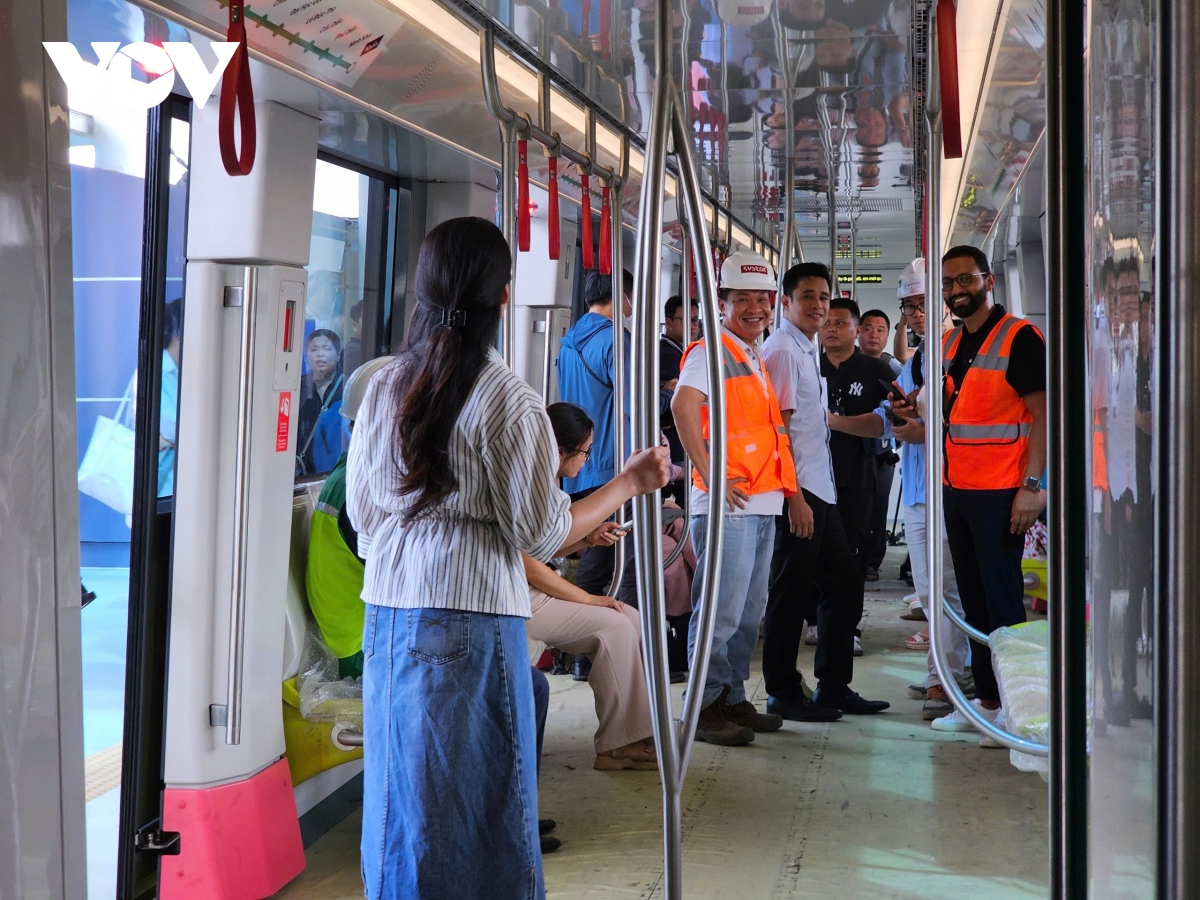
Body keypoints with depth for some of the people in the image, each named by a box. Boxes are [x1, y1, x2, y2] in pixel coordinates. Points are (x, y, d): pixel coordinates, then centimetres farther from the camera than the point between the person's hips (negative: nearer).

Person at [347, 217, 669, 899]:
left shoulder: (384, 386, 5)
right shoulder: (507, 398, -12)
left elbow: (361, 512, 11)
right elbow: (543, 535, -9)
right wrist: (630, 483, 1)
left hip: (389, 610, 6)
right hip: (474, 614, -5)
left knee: (402, 788, 16)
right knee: (476, 793, 7)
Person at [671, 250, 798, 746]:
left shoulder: (754, 360, 21)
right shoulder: (713, 350, -7)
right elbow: (683, 405, -23)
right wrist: (711, 478, -22)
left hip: (763, 503, 9)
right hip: (729, 503, -9)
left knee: (749, 612, 13)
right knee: (720, 611, -7)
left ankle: (733, 698, 22)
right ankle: (706, 709, 0)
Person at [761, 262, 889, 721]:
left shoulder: (807, 350, 18)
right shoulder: (782, 350, -11)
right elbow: (777, 428, -17)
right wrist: (794, 498, -20)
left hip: (820, 492, 10)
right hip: (797, 495, -10)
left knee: (844, 585, 13)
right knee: (791, 596, -2)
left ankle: (834, 688, 22)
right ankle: (784, 694, 9)